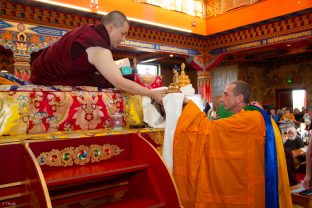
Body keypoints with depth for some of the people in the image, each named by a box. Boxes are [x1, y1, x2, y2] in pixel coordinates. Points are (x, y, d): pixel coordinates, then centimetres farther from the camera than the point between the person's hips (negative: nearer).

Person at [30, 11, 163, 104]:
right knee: (107, 83, -16)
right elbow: (120, 83, -31)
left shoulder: (90, 29, -4)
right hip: (49, 82, -8)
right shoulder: (98, 48, -30)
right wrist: (153, 94, -23)